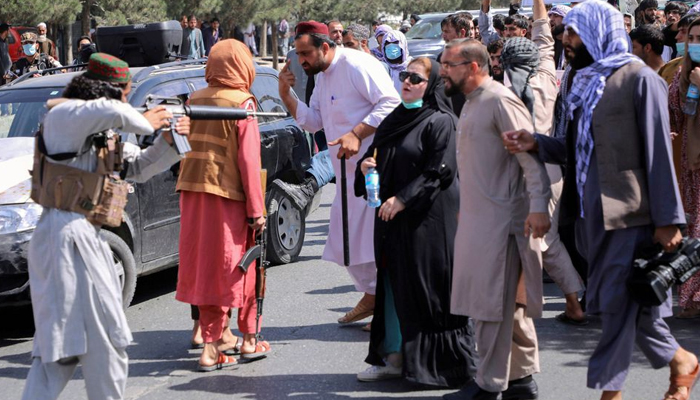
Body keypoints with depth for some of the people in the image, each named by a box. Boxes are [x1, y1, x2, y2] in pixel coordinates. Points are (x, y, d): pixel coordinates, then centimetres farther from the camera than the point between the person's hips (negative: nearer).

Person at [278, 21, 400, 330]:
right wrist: (286, 94, 4)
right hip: (349, 172, 10)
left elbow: (391, 103, -20)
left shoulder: (358, 66, -14)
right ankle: (371, 295, 28)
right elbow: (312, 121, 18)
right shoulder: (322, 77, 16)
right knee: (345, 240, 13)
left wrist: (356, 134, -25)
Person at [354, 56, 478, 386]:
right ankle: (394, 355, 17)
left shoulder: (439, 122, -9)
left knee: (425, 287, -3)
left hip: (427, 219, -8)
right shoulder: (395, 120, 15)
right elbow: (376, 156, 22)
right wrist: (366, 165, -1)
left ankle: (437, 362, 5)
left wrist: (402, 199, -19)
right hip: (392, 217, 8)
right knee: (393, 285, 9)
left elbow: (438, 172, -15)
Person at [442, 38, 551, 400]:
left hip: (500, 220, -10)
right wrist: (465, 208, 23)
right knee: (510, 305, 14)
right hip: (478, 218, 10)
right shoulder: (472, 103, 16)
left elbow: (531, 156, -19)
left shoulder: (500, 101, -14)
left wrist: (538, 206, -26)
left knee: (493, 304, -5)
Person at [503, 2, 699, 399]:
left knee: (619, 301, -3)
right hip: (593, 210, 8)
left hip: (628, 210, -8)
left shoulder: (638, 78, -9)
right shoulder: (587, 81, 14)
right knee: (630, 301, 12)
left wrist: (668, 218, -15)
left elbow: (658, 153, -13)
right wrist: (536, 143, 1)